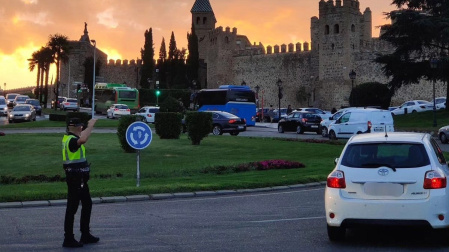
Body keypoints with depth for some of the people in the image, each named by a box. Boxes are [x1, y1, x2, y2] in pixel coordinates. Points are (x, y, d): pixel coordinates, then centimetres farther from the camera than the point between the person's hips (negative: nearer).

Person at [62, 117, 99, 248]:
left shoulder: (70, 138, 11)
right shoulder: (71, 140, -20)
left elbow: (82, 136, 34)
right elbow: (82, 140, -43)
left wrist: (90, 126, 22)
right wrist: (90, 126, -33)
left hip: (80, 178, 11)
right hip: (74, 178, -11)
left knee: (87, 204, 19)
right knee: (72, 208, -4)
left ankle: (85, 235, 29)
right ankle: (68, 239, 3)